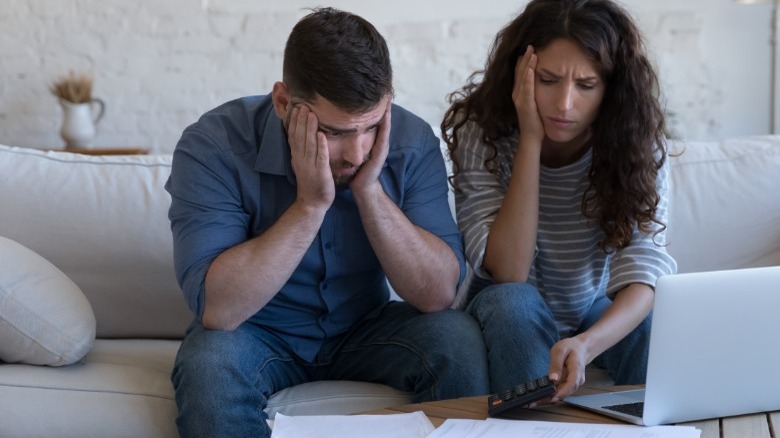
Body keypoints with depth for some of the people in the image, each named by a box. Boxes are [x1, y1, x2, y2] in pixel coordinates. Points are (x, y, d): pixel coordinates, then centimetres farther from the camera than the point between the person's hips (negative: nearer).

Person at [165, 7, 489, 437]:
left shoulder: (410, 142, -16)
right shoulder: (213, 147, -24)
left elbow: (437, 294, -20)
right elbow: (217, 310, -31)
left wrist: (369, 190, -29)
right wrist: (310, 203, -34)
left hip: (365, 327, 2)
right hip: (257, 332, -1)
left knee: (457, 339, -25)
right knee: (209, 364, -33)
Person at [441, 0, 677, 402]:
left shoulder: (637, 142, -17)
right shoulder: (480, 132, -20)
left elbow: (640, 277, -27)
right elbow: (508, 274, -28)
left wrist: (586, 345, -48)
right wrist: (531, 139, -32)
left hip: (603, 320, 1)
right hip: (511, 319, 0)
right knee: (511, 301, -33)